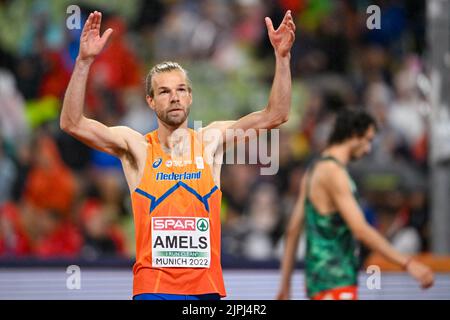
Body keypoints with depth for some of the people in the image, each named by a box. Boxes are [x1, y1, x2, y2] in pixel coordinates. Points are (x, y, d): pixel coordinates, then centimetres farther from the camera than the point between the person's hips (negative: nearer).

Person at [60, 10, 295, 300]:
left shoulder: (210, 140, 7)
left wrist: (282, 57, -8)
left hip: (207, 287, 3)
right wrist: (85, 61, -21)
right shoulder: (136, 146, 0)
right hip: (153, 288, -3)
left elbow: (275, 116, 3)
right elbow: (72, 123, -11)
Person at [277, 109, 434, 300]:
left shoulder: (315, 169, 16)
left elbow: (293, 231, 18)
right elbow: (360, 230, -24)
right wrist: (407, 264, -24)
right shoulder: (333, 172, -15)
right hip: (335, 282, -10)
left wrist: (285, 284, 21)